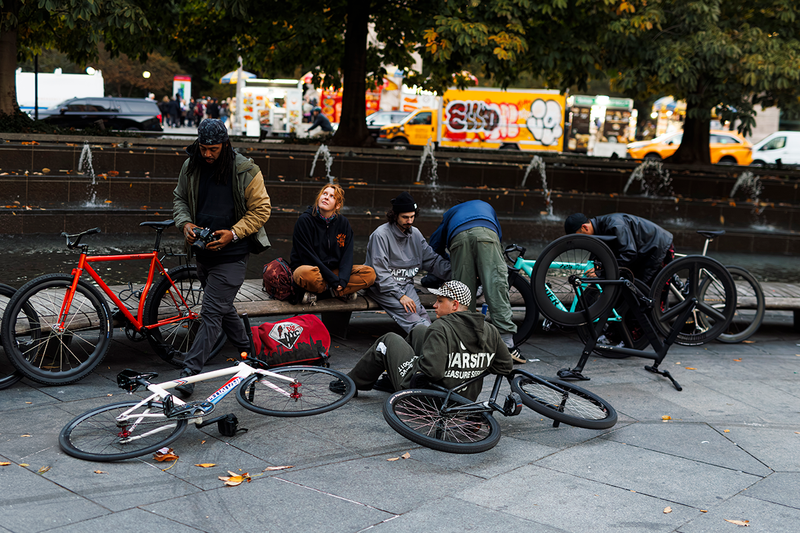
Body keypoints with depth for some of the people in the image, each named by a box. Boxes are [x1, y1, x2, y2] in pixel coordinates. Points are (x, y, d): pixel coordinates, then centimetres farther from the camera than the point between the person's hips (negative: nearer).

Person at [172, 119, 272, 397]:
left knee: (212, 312, -10)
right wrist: (185, 223, -5)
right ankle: (247, 350, 40)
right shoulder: (190, 167, 3)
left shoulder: (246, 171, -11)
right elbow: (179, 199, 16)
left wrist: (233, 233, -19)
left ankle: (189, 372, -11)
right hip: (202, 249, 6)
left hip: (231, 254, -6)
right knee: (223, 306, 20)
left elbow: (261, 209, -8)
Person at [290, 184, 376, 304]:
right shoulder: (305, 220, -10)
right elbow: (308, 256, -15)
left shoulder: (343, 222, 3)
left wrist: (342, 280, -20)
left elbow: (347, 254, -1)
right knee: (308, 274, -41)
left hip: (334, 270, 5)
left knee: (370, 273, -16)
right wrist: (333, 280, -21)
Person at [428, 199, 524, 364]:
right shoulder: (486, 206, 47)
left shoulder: (450, 214, 44)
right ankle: (507, 345, -9)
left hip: (459, 238, 0)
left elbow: (434, 245, 39)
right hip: (486, 234, 0)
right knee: (497, 290, -4)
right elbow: (499, 234, 45)